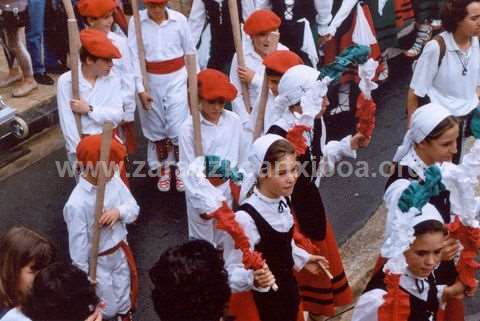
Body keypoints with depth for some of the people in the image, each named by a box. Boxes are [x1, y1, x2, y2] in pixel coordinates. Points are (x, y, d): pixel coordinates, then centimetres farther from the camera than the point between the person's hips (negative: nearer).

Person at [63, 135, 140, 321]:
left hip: (120, 252, 5)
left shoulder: (114, 181, -13)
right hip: (97, 263, -5)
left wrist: (119, 211, -25)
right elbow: (77, 243, -22)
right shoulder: (77, 204, -30)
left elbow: (134, 208, -3)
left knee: (123, 301, 24)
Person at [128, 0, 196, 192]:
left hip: (176, 78, -1)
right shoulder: (136, 22, -9)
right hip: (150, 80, 1)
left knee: (178, 126, -2)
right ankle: (163, 168, 32)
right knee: (156, 127, 12)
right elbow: (134, 56, -8)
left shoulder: (179, 19, -8)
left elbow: (190, 52, 2)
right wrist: (140, 88, -11)